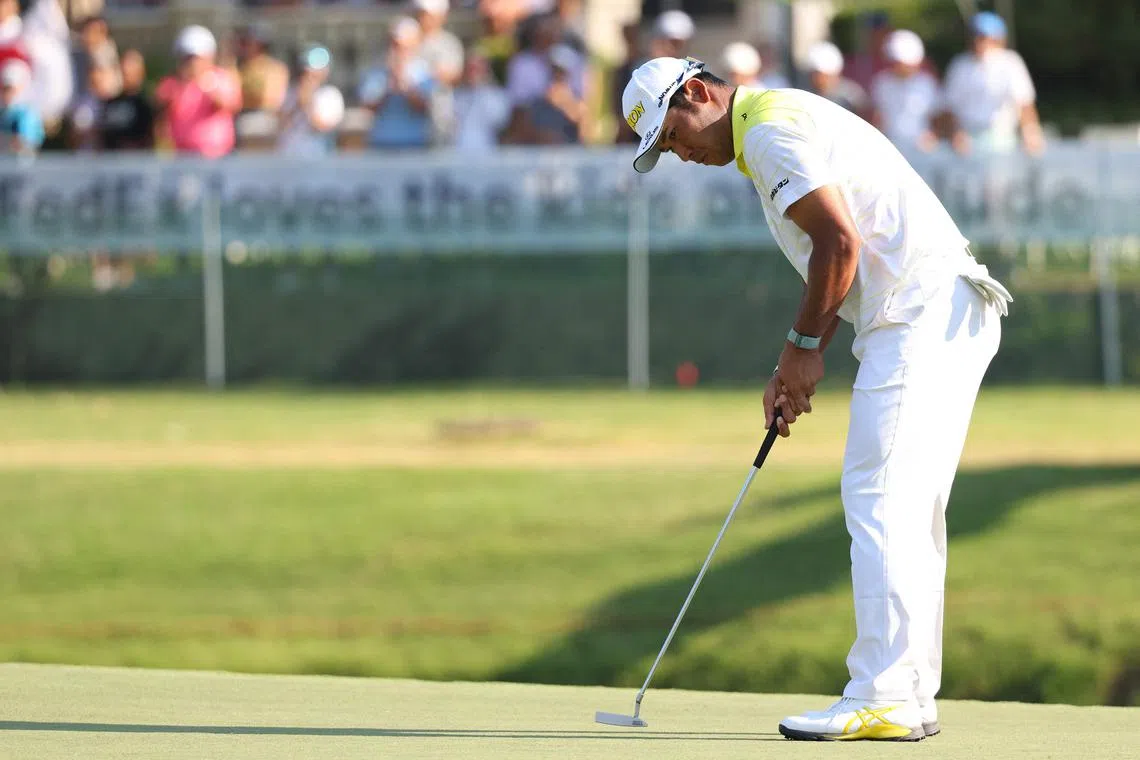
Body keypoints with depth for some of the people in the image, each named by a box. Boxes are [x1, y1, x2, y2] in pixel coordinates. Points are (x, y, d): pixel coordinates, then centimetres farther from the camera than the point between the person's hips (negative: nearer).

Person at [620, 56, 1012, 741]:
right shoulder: (780, 125, 24)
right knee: (909, 511, 12)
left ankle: (882, 700, -16)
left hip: (922, 315, -11)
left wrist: (804, 345, -7)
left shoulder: (770, 126, -8)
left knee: (880, 500, -13)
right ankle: (913, 697, 15)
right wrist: (799, 367, 14)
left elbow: (841, 241, -17)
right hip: (950, 318, 11)